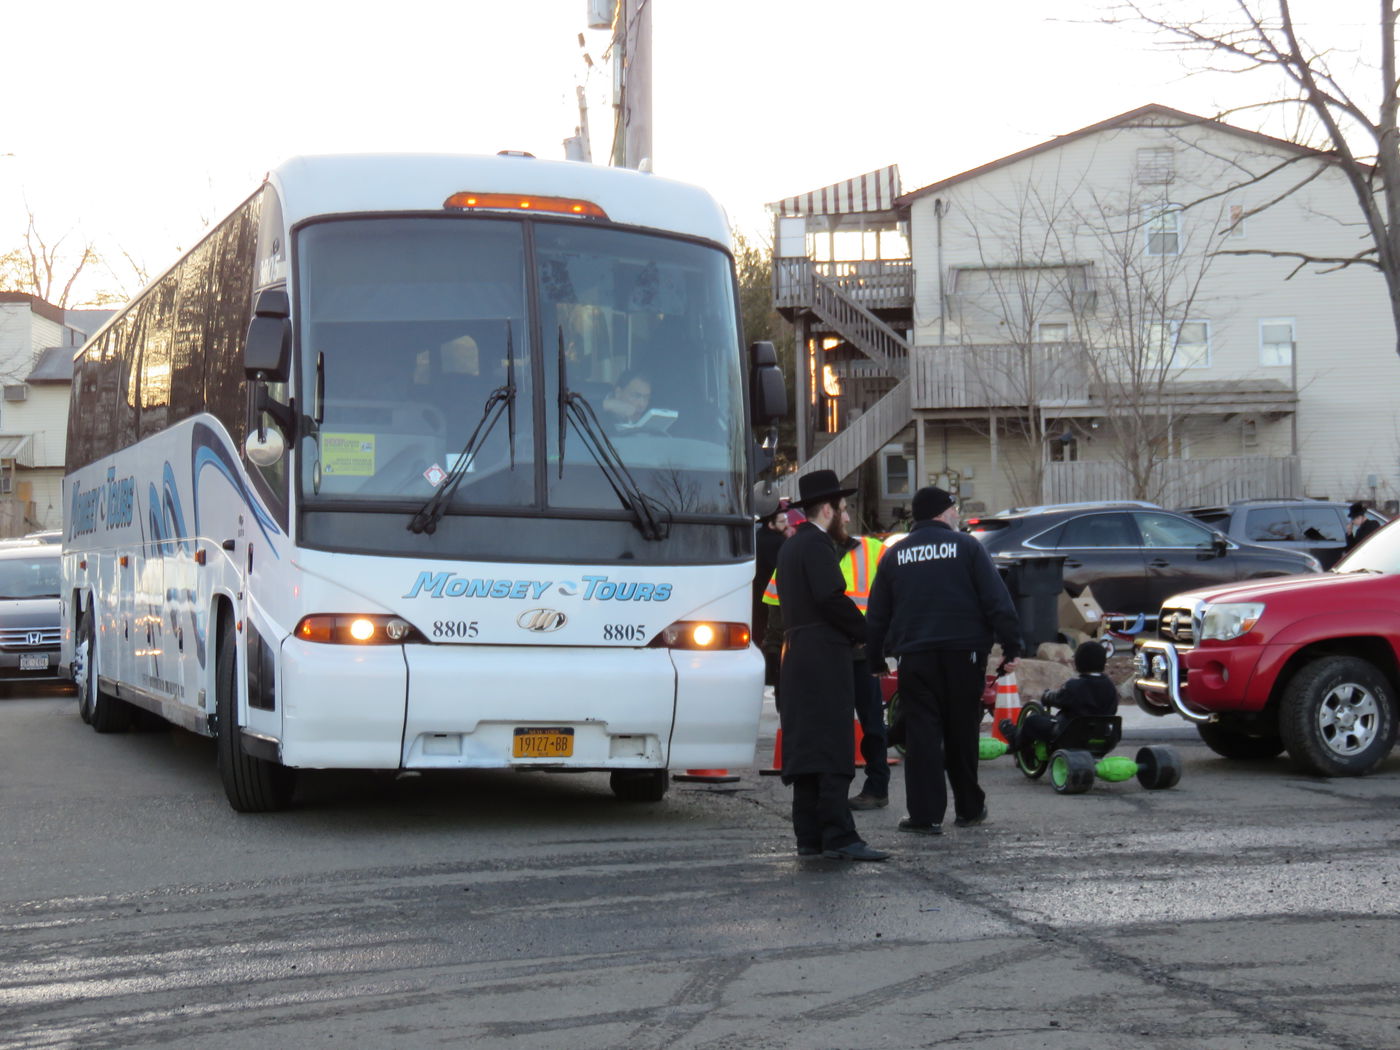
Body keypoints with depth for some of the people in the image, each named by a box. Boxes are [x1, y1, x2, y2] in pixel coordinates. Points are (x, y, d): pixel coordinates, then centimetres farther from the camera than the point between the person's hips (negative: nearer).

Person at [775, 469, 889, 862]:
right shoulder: (817, 544, -10)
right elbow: (831, 598, -19)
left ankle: (808, 836, 11)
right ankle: (838, 837, -14)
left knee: (806, 749, 9)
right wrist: (867, 632, -6)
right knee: (833, 751, -11)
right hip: (824, 657, -10)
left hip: (797, 656, 10)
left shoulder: (790, 546, 20)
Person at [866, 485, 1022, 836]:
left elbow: (877, 614, 12)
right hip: (963, 652, -1)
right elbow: (997, 600, -4)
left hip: (914, 656, 1)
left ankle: (926, 815, -5)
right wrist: (1011, 646, -1)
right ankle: (970, 808, 20)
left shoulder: (894, 555, 10)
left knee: (922, 734, -1)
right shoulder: (967, 547, 2)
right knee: (962, 734, 10)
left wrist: (876, 659, 18)